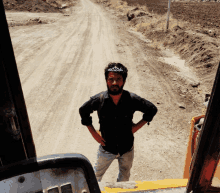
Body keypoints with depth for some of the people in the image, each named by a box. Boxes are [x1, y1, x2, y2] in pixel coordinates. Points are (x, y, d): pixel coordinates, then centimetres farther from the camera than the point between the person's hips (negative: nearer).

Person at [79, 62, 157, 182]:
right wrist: (93, 133, -5)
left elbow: (152, 109, -4)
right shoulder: (99, 99, -20)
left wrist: (137, 126, -10)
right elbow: (83, 111, -1)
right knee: (96, 176, 21)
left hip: (127, 149, 1)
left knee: (124, 178, 26)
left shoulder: (132, 100, -21)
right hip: (106, 148, 0)